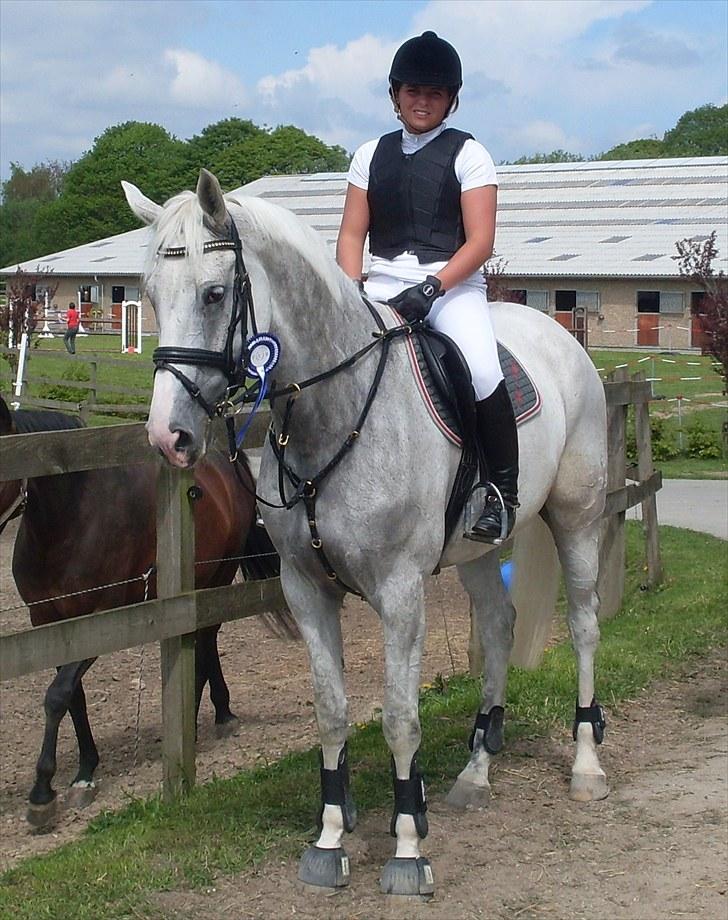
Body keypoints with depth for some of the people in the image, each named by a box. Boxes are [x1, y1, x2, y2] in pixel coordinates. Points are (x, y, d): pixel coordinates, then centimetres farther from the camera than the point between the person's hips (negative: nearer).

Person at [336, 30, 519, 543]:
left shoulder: (467, 155, 4)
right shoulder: (372, 155, 15)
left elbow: (480, 241, -5)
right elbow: (352, 235, 12)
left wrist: (430, 289, -19)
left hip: (452, 284, -4)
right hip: (382, 285, 4)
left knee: (482, 372, -31)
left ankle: (503, 491, -14)